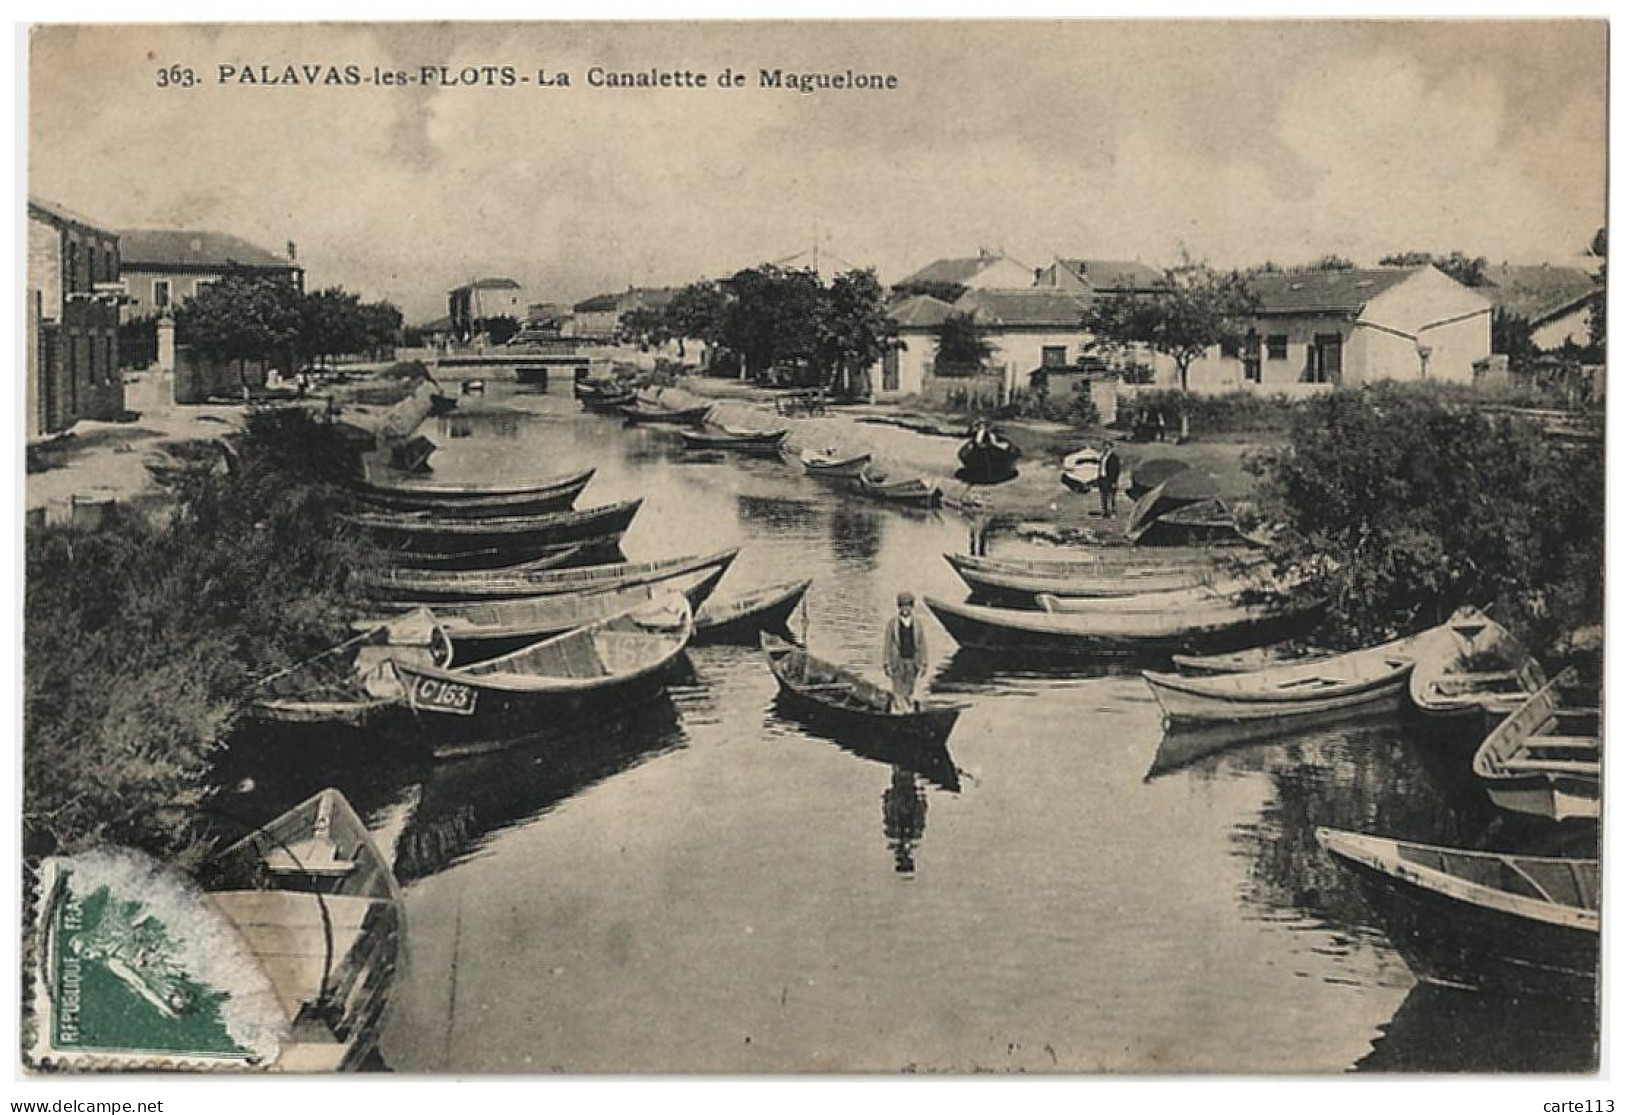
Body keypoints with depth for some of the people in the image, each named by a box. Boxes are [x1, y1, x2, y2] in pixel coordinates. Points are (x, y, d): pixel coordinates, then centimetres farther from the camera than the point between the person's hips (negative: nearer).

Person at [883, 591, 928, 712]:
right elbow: (888, 645, -1)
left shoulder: (917, 625, 2)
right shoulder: (892, 624, -3)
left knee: (910, 693, 9)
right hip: (898, 662, -2)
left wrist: (923, 665, 2)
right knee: (897, 693, -1)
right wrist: (887, 665, -4)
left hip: (913, 662, 2)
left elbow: (922, 645, 6)